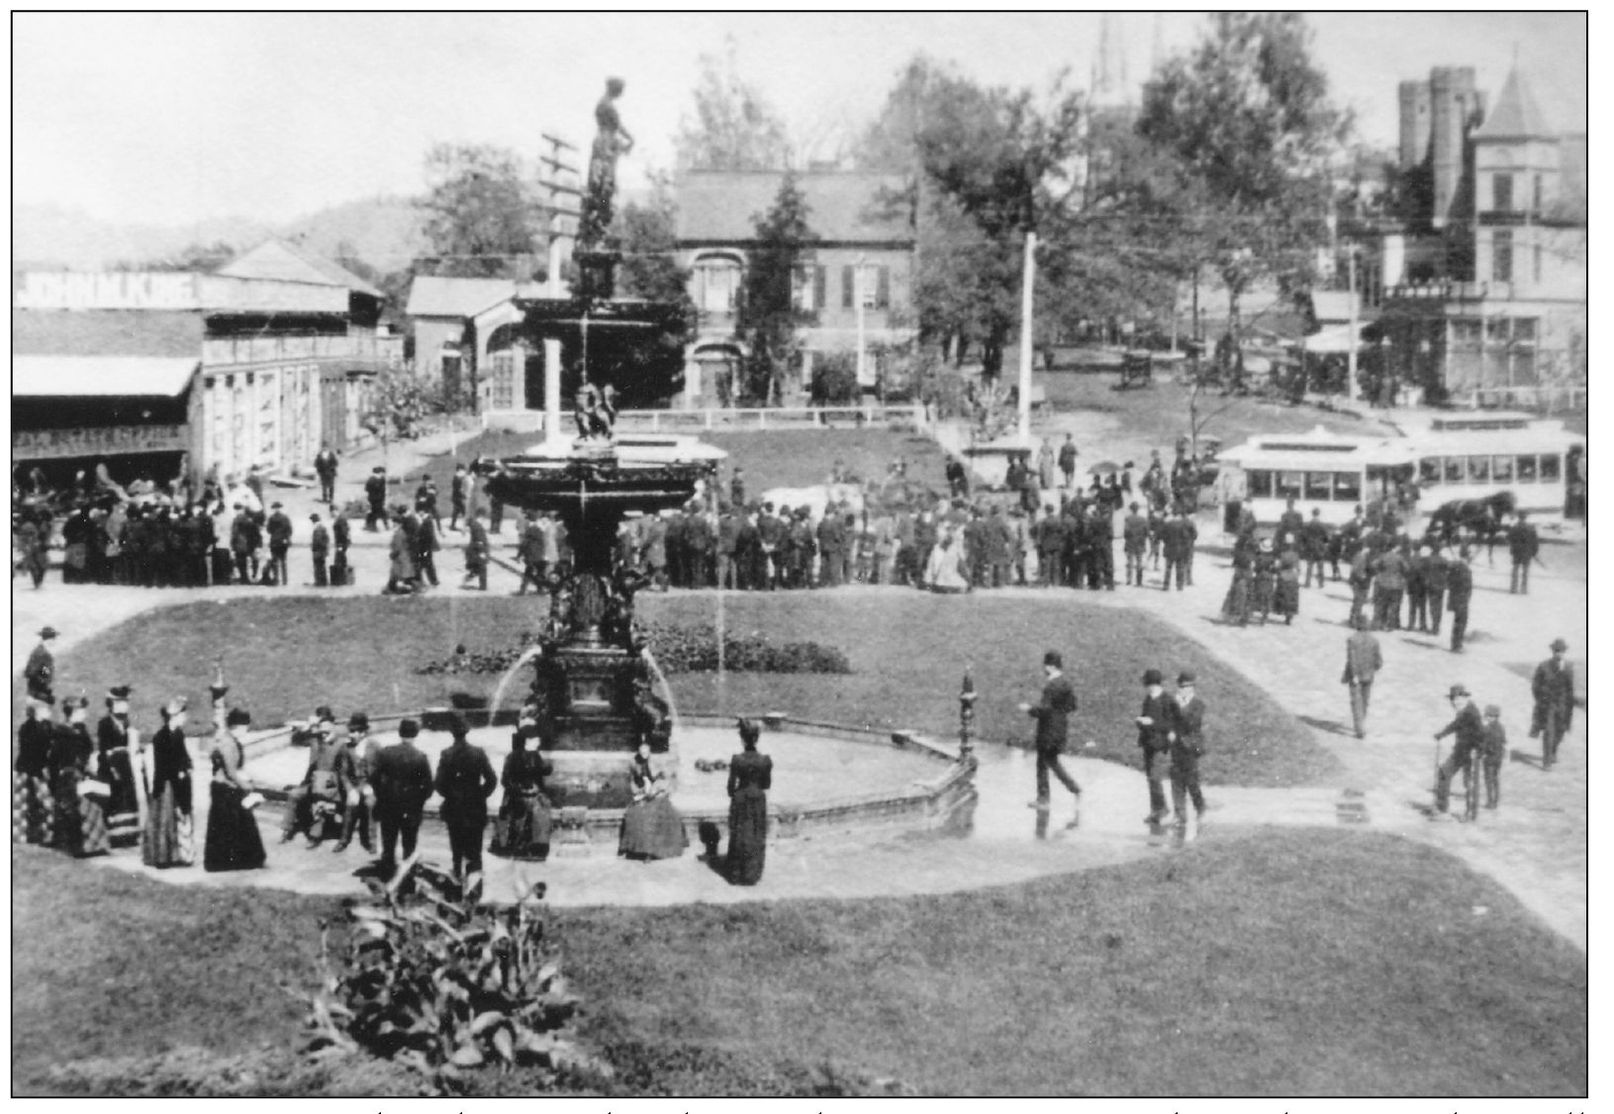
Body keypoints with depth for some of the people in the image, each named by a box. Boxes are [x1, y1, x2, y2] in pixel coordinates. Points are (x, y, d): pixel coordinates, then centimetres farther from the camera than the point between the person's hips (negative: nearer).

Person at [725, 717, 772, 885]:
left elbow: (731, 783, -9)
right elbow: (768, 784, -1)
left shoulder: (736, 760, -16)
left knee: (739, 835, 11)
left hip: (740, 798, -1)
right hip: (758, 799, 1)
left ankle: (736, 874, 18)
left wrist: (732, 794, 12)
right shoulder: (765, 761, -11)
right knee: (756, 837, 12)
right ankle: (752, 875, 16)